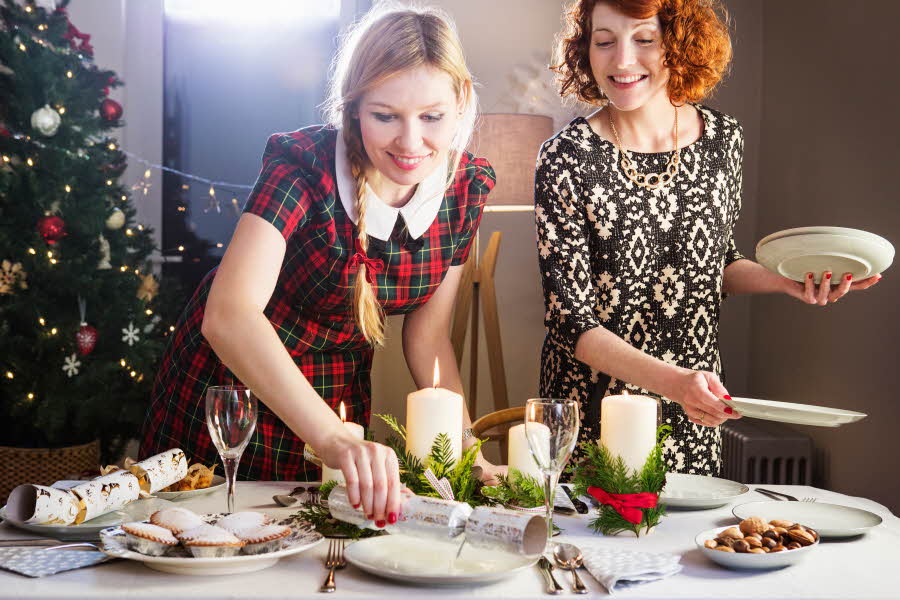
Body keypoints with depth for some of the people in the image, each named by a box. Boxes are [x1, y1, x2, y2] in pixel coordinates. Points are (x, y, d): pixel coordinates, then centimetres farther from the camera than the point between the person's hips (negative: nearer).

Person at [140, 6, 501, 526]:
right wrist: (334, 439, -55)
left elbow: (428, 335, -4)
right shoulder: (304, 166, -29)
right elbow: (228, 314, -44)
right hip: (232, 386, -3)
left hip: (339, 398, 4)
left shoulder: (467, 188, -14)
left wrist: (467, 449, -15)